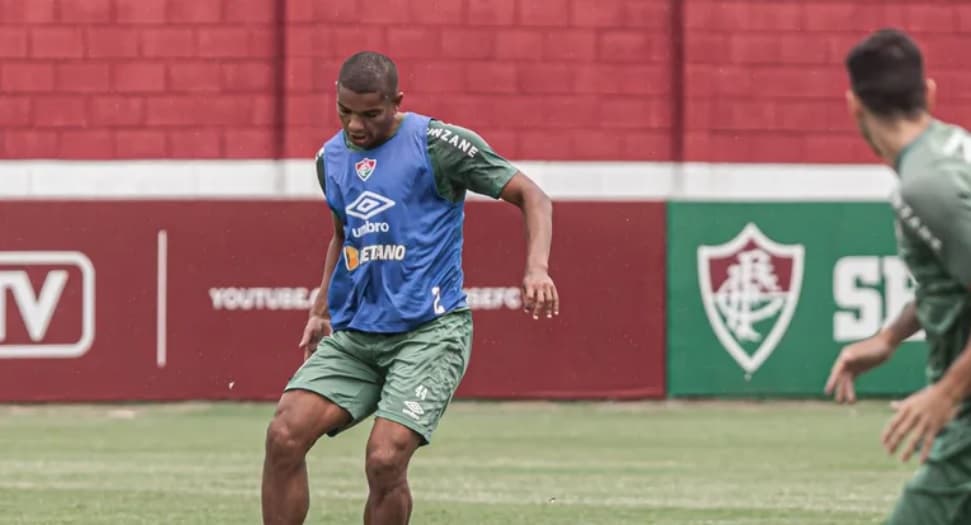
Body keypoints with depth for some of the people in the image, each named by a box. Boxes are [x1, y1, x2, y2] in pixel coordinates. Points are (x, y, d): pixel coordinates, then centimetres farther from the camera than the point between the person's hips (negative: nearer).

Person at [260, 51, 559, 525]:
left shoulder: (436, 143, -6)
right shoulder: (331, 158, 12)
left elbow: (531, 196, -4)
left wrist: (536, 267, -19)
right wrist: (321, 309, 21)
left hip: (428, 331, -6)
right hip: (352, 335, 6)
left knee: (384, 459, -22)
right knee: (284, 435, -14)